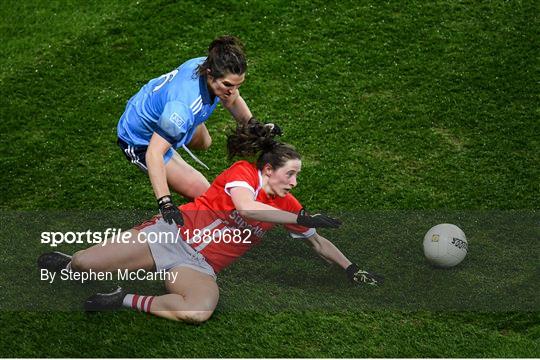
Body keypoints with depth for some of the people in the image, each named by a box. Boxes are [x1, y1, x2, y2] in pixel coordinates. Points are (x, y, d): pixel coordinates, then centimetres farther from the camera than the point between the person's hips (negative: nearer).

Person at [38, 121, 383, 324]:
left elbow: (318, 240, 18)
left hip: (199, 266, 3)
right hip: (172, 233, -3)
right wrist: (301, 218, -28)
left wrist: (351, 268, 11)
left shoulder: (286, 205, 7)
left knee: (200, 310, -34)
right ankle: (69, 264, 31)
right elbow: (246, 206, -29)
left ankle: (127, 300, -13)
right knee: (83, 263, -9)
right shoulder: (243, 172, -9)